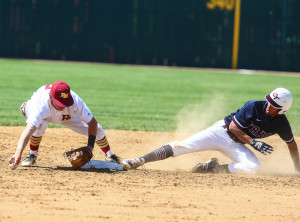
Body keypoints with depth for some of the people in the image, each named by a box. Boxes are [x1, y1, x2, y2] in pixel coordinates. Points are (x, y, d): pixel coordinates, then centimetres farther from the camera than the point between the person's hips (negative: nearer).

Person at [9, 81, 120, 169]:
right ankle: (32, 155, -13)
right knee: (40, 125, -39)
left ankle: (109, 155, 29)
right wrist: (18, 152, -77)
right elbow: (29, 129, -63)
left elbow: (92, 123, -26)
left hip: (67, 115, 3)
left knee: (97, 129, -2)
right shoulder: (42, 105, -49)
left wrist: (90, 146, -38)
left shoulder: (75, 101, -39)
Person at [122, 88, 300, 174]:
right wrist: (253, 142, -28)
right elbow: (233, 126, -19)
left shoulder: (281, 123, -11)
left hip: (237, 144, 3)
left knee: (254, 167, -26)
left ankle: (215, 168, -9)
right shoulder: (255, 107, -21)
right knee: (180, 147, -16)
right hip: (222, 131, -3)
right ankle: (140, 161, -11)